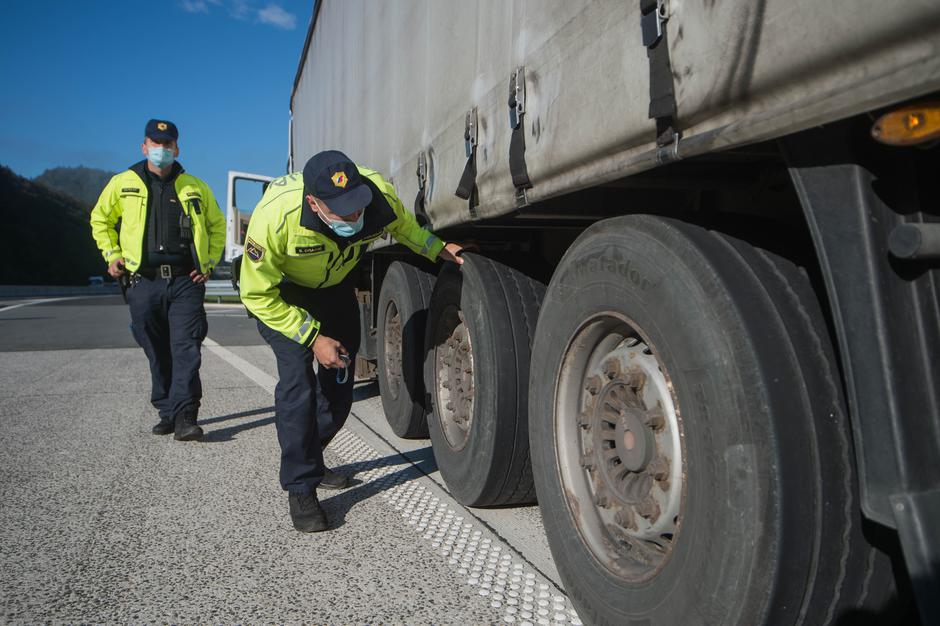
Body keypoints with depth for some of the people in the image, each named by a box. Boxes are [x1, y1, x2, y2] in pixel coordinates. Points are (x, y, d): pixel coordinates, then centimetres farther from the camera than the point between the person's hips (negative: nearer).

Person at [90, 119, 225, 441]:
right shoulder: (122, 184, 8)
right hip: (144, 282, 1)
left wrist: (209, 262, 10)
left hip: (186, 282, -1)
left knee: (186, 348, -11)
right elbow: (100, 220, 22)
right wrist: (113, 255, 11)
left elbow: (217, 225, 20)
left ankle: (184, 415, -11)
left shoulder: (195, 187, 9)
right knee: (158, 354, 8)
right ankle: (167, 412, 19)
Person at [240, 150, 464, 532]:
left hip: (336, 286, 5)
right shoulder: (275, 215, -40)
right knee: (298, 378, -21)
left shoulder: (380, 196, -30)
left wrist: (438, 249, -16)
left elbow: (402, 225, -2)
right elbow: (257, 294, -28)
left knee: (339, 382, 8)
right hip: (281, 292, -4)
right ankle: (300, 487, -6)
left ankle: (309, 460, 32)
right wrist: (313, 338, -29)